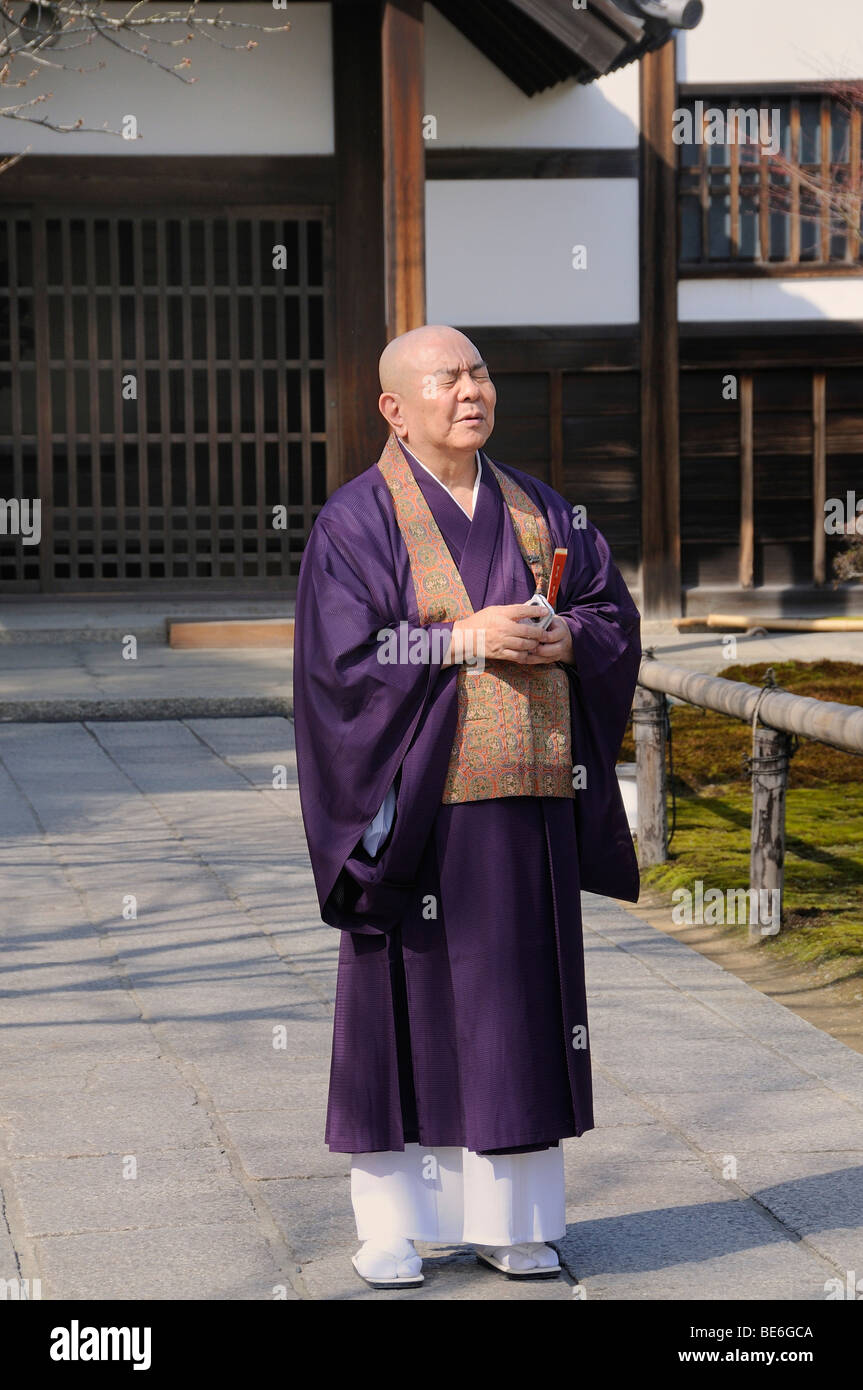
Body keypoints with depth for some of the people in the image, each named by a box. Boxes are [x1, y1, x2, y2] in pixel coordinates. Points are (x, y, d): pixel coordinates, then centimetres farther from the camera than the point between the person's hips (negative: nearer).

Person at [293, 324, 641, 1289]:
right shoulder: (357, 520, -4)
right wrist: (463, 640, -20)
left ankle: (505, 1218, 16)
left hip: (528, 805, 5)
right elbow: (344, 656, -13)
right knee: (408, 1000, -1)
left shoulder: (537, 511, 12)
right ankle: (391, 1226, 9)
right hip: (419, 802, -5)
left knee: (519, 1002, 7)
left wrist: (564, 639, -10)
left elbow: (615, 614, 11)